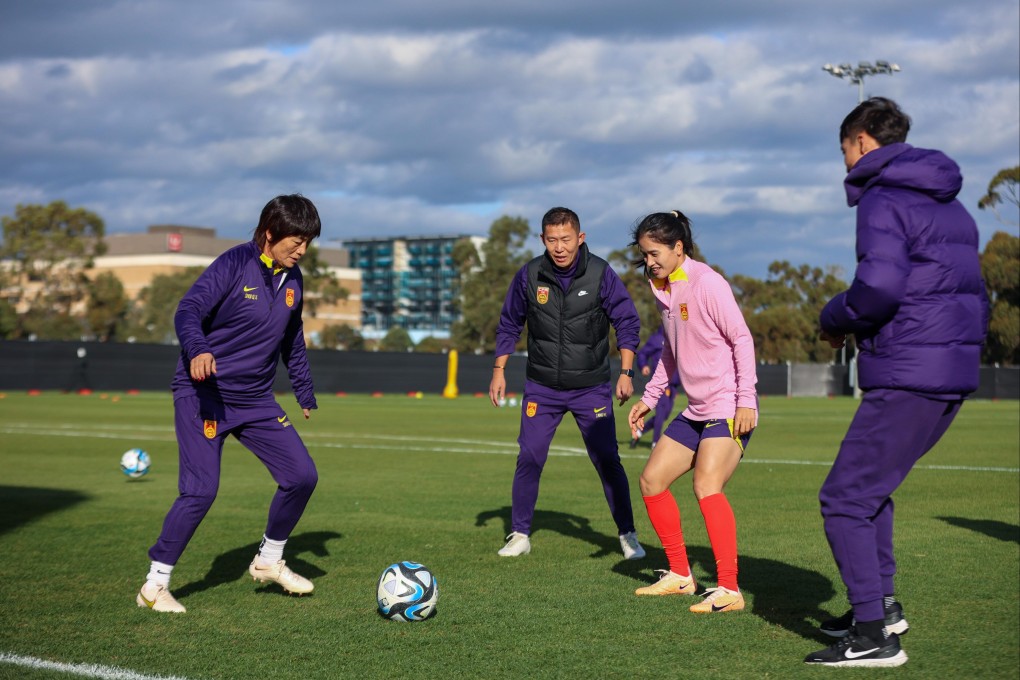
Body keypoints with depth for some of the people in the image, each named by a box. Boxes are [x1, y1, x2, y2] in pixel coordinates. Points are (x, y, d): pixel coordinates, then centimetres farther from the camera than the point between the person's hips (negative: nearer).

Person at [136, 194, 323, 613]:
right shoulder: (235, 264, -13)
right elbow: (189, 310, -22)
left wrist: (305, 393, 27)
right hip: (204, 394, -7)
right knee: (201, 490, -14)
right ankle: (155, 585, 1)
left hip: (257, 400, 7)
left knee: (302, 476, 0)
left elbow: (293, 342, 22)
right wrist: (197, 350, -41)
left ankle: (269, 561, 22)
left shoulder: (292, 279, 8)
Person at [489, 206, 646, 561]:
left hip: (592, 386, -1)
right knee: (529, 458, -5)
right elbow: (509, 324, 9)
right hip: (542, 387, 1)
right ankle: (520, 535, 10)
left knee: (607, 460, -3)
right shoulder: (529, 275, -6)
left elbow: (627, 323, -2)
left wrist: (626, 373, -10)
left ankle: (628, 535, 11)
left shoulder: (601, 273, -10)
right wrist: (499, 370, 5)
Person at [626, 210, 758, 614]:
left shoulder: (707, 283, -14)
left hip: (729, 408, -9)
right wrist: (649, 398, 18)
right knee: (651, 479, 8)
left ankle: (729, 590, -21)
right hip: (696, 410, 9)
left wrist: (746, 400, -19)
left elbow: (742, 340, -14)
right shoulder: (663, 289, 11)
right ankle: (680, 576, 19)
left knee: (706, 487, -23)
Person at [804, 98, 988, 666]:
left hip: (907, 378, -10)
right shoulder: (950, 205, 19)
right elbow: (972, 292, 22)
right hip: (954, 372, 10)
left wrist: (835, 319, -8)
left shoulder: (883, 200, -11)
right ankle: (883, 604, 30)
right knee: (871, 486, 24)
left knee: (845, 499, -3)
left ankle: (873, 636, -3)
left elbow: (879, 284, -26)